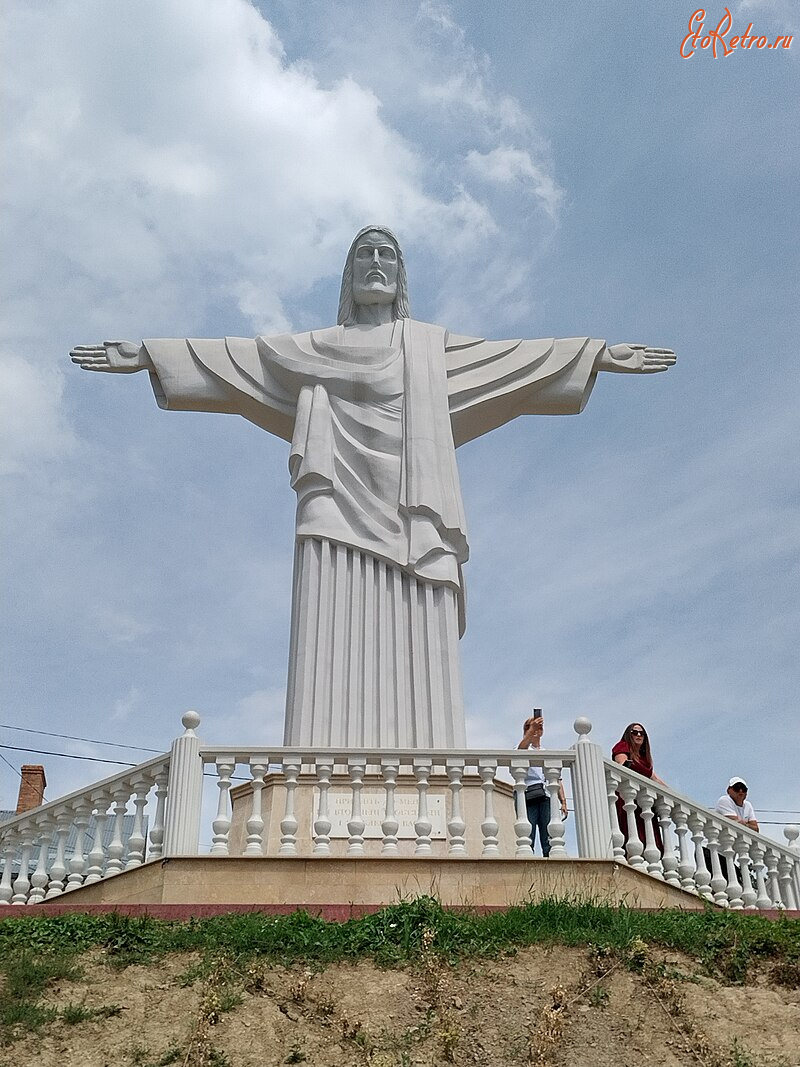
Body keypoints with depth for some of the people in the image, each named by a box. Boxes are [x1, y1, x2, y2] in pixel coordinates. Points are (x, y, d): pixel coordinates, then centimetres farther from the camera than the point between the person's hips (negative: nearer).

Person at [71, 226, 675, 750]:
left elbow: (516, 357, 24)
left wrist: (602, 356, 18)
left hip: (410, 509, 1)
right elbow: (239, 357, 21)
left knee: (414, 649, -14)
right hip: (343, 498, 0)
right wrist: (147, 356, 15)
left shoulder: (432, 345, 28)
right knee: (336, 644, -18)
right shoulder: (318, 348, 26)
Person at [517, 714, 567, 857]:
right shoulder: (525, 750, 15)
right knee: (528, 840, -12)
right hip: (528, 795, -3)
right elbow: (521, 748, -13)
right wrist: (531, 731, -26)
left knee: (549, 841, -9)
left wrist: (563, 801, 9)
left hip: (547, 797, 4)